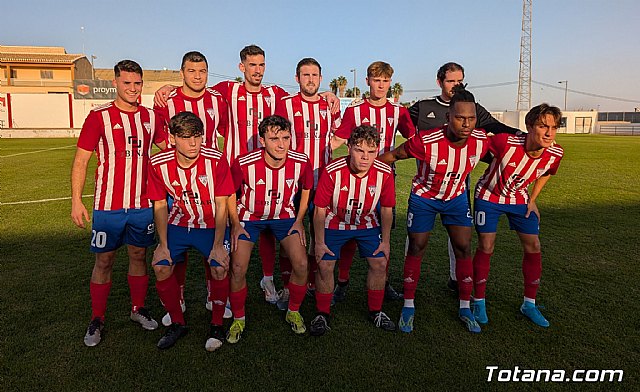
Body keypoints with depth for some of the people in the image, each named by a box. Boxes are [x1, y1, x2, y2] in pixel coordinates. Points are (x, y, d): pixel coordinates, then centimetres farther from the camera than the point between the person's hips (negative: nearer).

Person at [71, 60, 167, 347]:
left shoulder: (151, 117, 4)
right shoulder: (99, 117, -5)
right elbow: (80, 160, -3)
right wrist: (76, 201, -8)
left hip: (143, 205, 3)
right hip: (108, 206, -3)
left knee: (139, 256, 14)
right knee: (104, 261, 7)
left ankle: (138, 309, 31)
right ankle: (97, 321, 23)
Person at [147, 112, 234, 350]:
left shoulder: (216, 160, -20)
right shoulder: (159, 164, -12)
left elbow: (221, 206, -13)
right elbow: (160, 205, -1)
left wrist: (218, 246, -16)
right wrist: (163, 245, -5)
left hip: (212, 225, -2)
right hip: (178, 224, 3)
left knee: (220, 268, -21)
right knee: (161, 267, -13)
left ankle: (216, 326, 3)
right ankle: (177, 324, 11)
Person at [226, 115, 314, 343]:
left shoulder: (301, 162, -21)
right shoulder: (244, 163, -27)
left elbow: (306, 189, 2)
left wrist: (299, 221, 0)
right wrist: (235, 225, -6)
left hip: (285, 216, 2)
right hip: (249, 216, -1)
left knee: (301, 264, -12)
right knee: (238, 268, -12)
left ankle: (293, 312, 16)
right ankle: (238, 319, 15)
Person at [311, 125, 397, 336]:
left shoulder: (384, 172, -21)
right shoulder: (332, 171, -29)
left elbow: (386, 209, -5)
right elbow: (320, 209, -17)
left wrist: (385, 240, -1)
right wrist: (319, 242, -13)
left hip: (367, 224, 2)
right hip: (334, 224, -2)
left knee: (380, 263, -2)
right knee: (325, 265, -9)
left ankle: (376, 311, 21)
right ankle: (322, 314, 12)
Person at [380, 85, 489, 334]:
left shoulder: (481, 141, -21)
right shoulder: (426, 142, -32)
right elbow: (392, 156, -18)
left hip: (456, 197, 4)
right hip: (423, 197, -3)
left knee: (464, 249, 2)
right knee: (416, 249, 2)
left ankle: (465, 307, 19)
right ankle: (408, 306, 17)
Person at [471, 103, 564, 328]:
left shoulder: (555, 153, -17)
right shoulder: (506, 143, -34)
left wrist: (532, 200, 4)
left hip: (520, 199, 5)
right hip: (489, 196, -4)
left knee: (533, 247, 2)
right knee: (486, 247, -4)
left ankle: (529, 304, 21)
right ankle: (479, 302, 14)